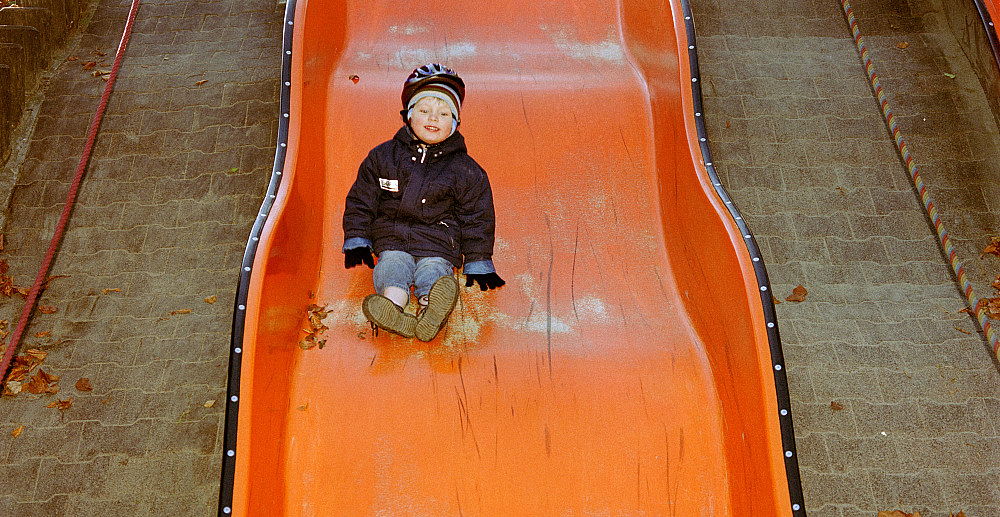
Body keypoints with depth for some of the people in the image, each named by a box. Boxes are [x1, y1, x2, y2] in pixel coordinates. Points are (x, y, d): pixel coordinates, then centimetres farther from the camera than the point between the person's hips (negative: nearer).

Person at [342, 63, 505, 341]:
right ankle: (392, 302, -55)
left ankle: (431, 312, -57)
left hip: (439, 246, -1)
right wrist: (357, 241, 6)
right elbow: (361, 200, 13)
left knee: (433, 272, -28)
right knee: (391, 267, -27)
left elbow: (477, 218, 8)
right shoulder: (383, 156, 8)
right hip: (392, 240, 2)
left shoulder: (466, 170, 4)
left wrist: (478, 263, 4)